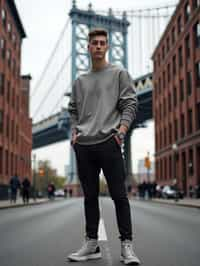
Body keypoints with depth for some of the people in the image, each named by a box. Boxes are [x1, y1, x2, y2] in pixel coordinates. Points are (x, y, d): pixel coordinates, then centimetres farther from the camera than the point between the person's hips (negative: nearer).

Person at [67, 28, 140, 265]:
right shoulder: (79, 81, 19)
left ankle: (126, 245, 1)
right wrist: (74, 131, 7)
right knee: (90, 196, 8)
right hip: (83, 146, 4)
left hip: (108, 142, -4)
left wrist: (121, 130, -12)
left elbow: (130, 104, 0)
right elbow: (73, 110, 23)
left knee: (119, 195, -5)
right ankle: (91, 244, 15)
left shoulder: (119, 73, 8)